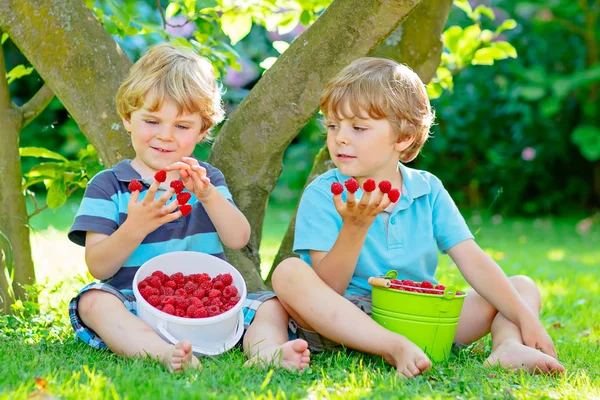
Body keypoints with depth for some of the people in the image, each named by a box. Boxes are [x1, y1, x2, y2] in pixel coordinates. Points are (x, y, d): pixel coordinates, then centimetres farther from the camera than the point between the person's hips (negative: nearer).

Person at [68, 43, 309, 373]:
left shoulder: (208, 179, 14)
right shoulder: (108, 185, 5)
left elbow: (238, 240, -2)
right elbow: (98, 267, -5)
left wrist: (207, 195, -19)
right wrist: (135, 227, -23)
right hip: (137, 307, -3)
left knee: (272, 305, -14)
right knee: (94, 301, -31)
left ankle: (267, 350, -43)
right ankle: (165, 354, -53)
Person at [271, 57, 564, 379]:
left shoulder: (428, 190, 5)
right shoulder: (321, 195, -5)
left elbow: (473, 262, -2)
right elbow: (325, 292, -13)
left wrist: (527, 319, -13)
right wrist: (354, 228, -28)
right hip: (349, 323, -3)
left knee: (523, 287, 1)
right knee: (289, 274, -31)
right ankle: (395, 349, -40)